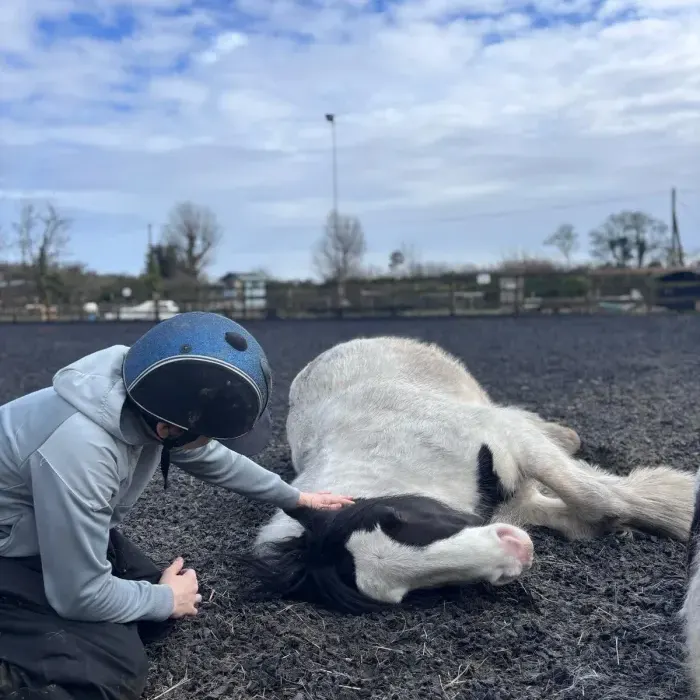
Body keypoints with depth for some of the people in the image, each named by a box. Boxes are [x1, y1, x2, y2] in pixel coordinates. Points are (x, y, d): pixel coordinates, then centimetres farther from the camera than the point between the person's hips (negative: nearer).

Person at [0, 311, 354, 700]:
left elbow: (214, 459, 7)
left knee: (159, 609, 4)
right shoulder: (79, 449, -40)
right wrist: (167, 599, -11)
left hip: (61, 529, 9)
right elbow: (81, 596, -29)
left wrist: (295, 497, 15)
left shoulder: (149, 404, -14)